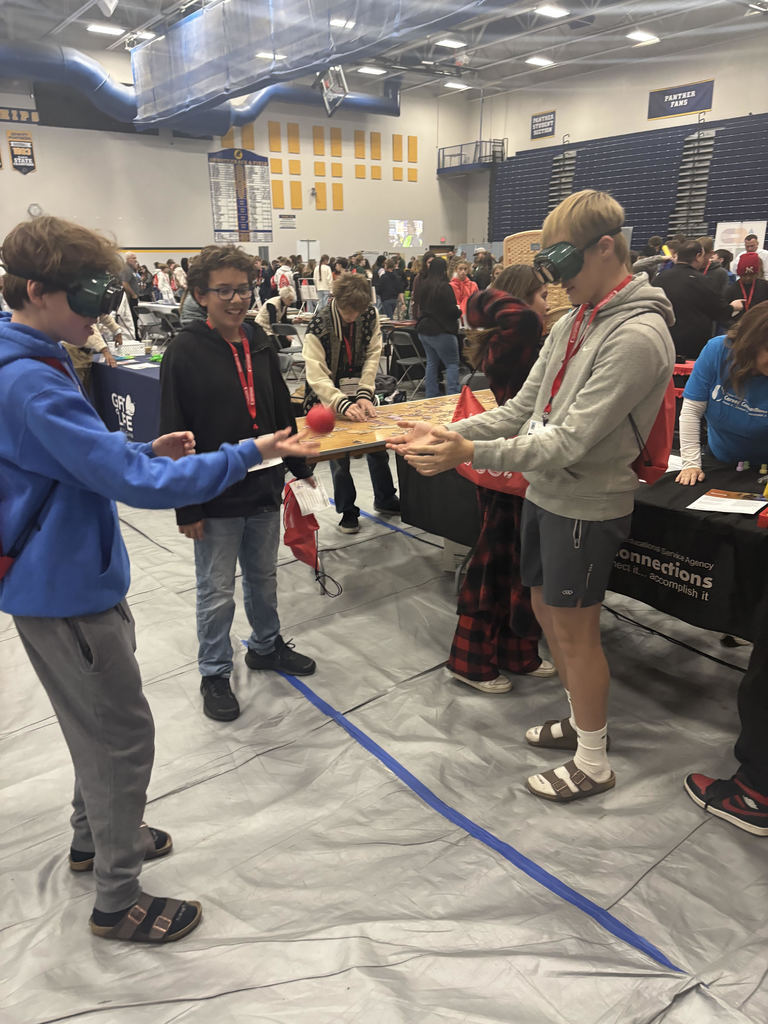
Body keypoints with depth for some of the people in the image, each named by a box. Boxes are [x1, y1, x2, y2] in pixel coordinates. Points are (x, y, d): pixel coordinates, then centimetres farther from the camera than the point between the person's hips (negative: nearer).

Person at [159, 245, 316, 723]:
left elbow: (282, 410, 15)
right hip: (216, 498, -5)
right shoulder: (185, 352, -12)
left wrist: (300, 465, 15)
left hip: (265, 488, 6)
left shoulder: (259, 342, 6)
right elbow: (176, 433, -12)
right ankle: (215, 673, 28)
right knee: (217, 592, 8)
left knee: (264, 576, 21)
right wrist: (187, 506, -13)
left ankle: (267, 645, 42)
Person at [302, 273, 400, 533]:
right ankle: (347, 511, 19)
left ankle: (384, 499, 31)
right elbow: (316, 376, -26)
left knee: (378, 444, 10)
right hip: (330, 397, -3)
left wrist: (364, 395, -19)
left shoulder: (370, 315, -8)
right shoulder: (318, 325, -20)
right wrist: (343, 405, -38)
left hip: (359, 393, 4)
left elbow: (373, 356, -7)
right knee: (338, 455, 1)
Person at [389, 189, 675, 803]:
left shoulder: (638, 335, -20)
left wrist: (471, 453, -27)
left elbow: (571, 440, -26)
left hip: (586, 505, -8)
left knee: (574, 628, 4)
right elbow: (522, 408, 8)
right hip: (545, 493, 9)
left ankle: (593, 763, 25)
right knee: (546, 609, 18)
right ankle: (584, 719, 41)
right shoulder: (574, 321, 9)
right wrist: (446, 434, -4)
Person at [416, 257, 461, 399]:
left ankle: (431, 396, 14)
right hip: (441, 332, -8)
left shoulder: (424, 286, 8)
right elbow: (452, 311, -16)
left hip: (423, 330, 8)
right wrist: (459, 311, 7)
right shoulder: (444, 287, -15)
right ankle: (452, 396, -9)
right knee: (452, 364, -1)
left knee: (432, 362, 14)